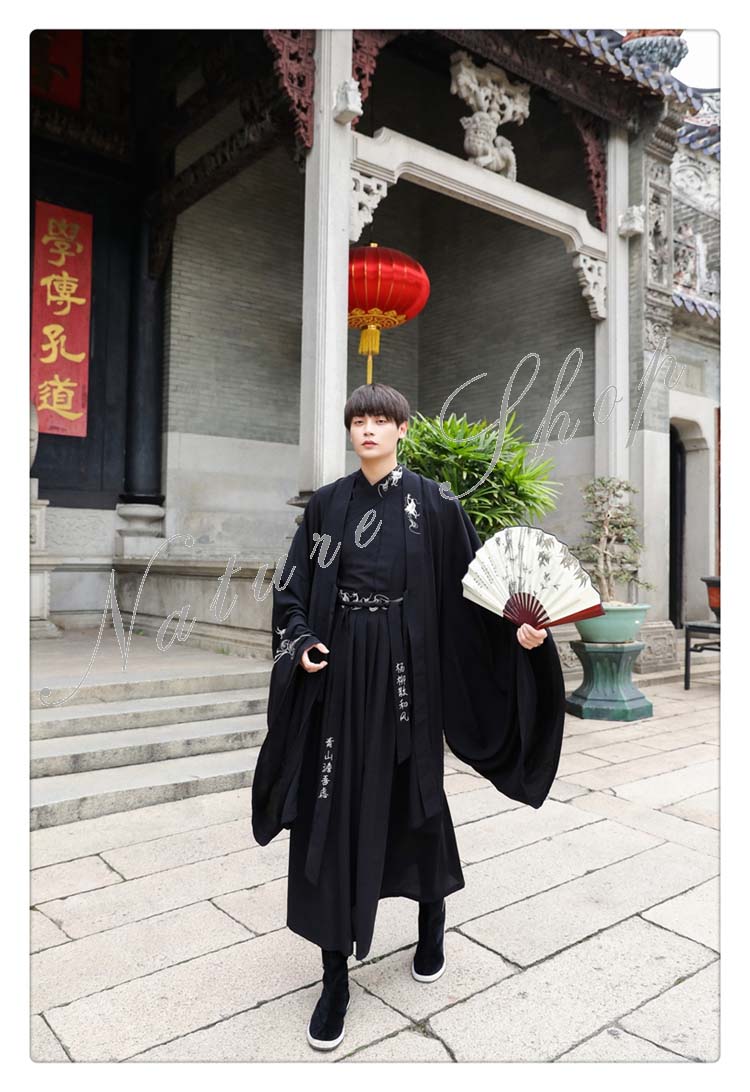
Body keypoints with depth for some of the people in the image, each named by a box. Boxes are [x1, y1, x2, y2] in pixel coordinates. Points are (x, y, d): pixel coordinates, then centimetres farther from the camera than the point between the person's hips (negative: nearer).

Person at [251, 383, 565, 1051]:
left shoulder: (432, 503, -1)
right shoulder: (326, 504, 5)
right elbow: (293, 586, 8)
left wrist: (518, 628, -18)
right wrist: (301, 642, -7)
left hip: (406, 669, -2)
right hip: (340, 670, 2)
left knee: (414, 793, 12)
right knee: (333, 806, 1)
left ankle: (433, 923, 41)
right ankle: (336, 978, 15)